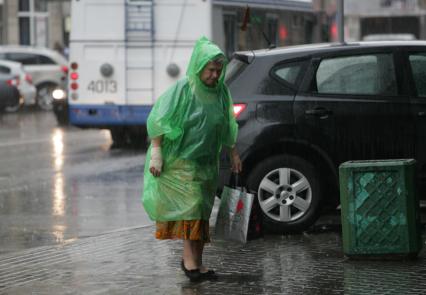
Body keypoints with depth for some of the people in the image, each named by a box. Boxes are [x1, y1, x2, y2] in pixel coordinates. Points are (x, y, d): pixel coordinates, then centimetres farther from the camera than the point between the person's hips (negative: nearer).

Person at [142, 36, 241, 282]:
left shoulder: (221, 92, 6)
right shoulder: (182, 90, -12)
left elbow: (227, 128, 18)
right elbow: (158, 121, -13)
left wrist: (234, 153, 18)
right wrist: (156, 153, -19)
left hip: (207, 164, 6)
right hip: (180, 161, -6)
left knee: (202, 211, 7)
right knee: (191, 205, -16)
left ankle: (195, 261, 14)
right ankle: (191, 258, -16)